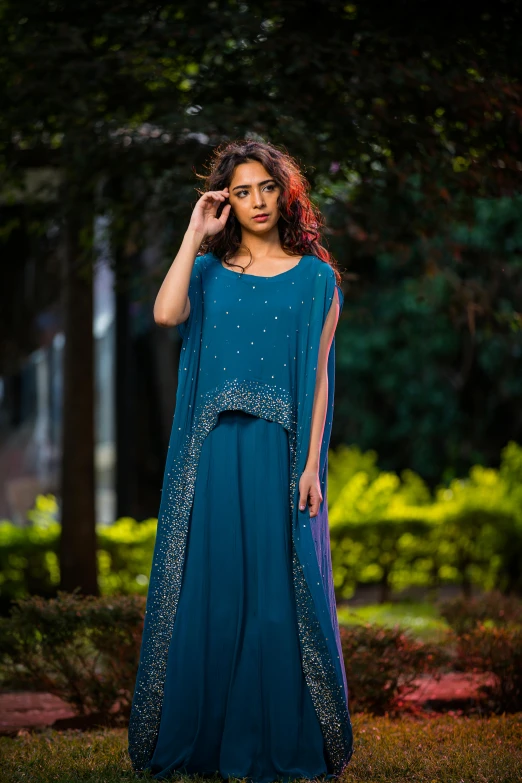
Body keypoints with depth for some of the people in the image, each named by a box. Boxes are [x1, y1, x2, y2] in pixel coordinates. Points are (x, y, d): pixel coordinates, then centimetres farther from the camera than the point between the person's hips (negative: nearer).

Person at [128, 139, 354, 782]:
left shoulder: (315, 277, 6)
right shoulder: (208, 270, 11)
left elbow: (320, 377, 2)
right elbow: (165, 314, -11)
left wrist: (311, 465, -7)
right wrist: (196, 234, -5)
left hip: (280, 451, -2)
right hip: (213, 451, 2)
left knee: (278, 593, 0)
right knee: (208, 590, 3)